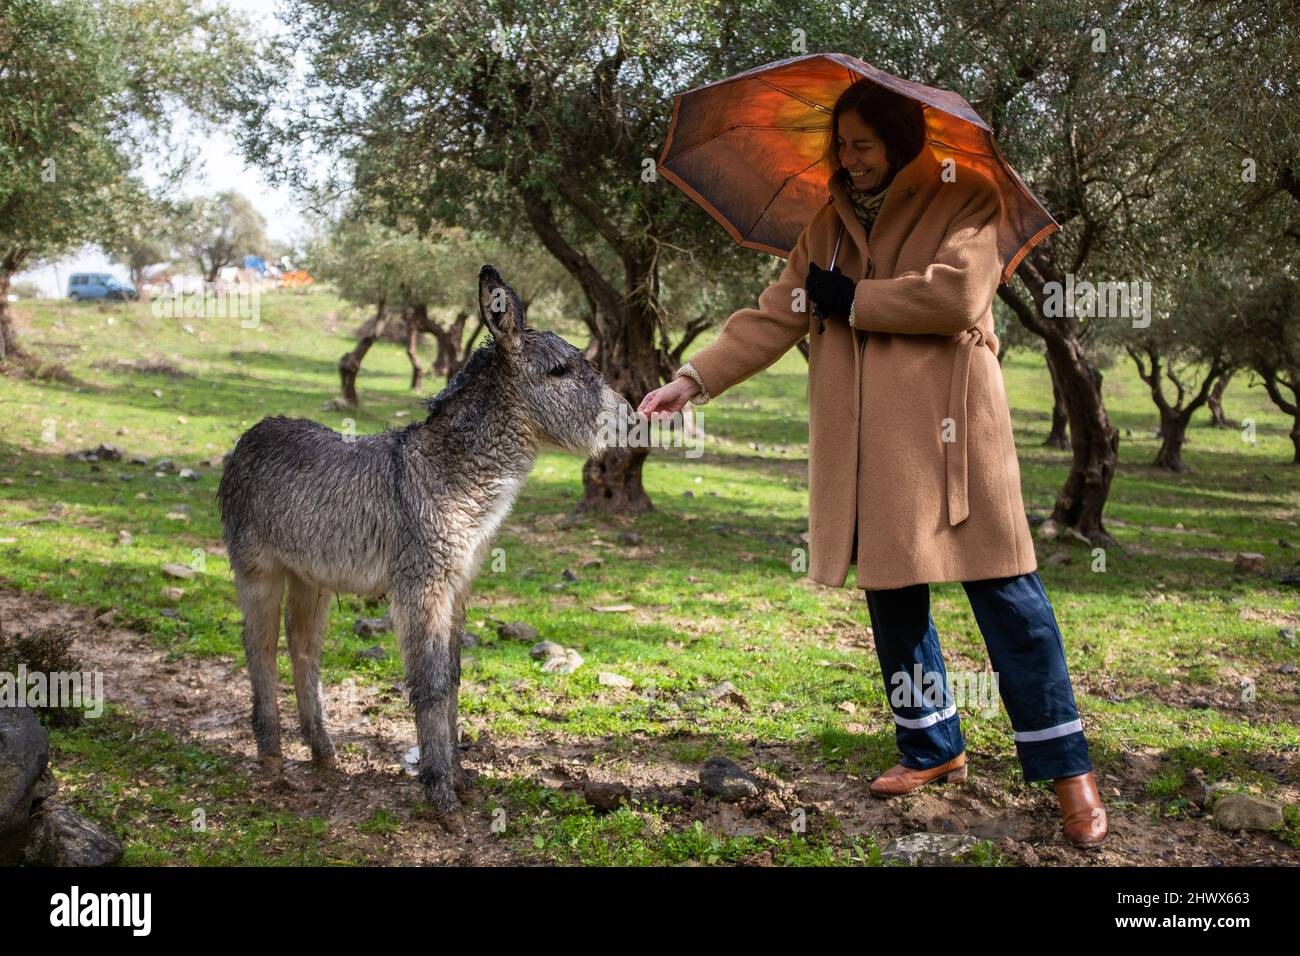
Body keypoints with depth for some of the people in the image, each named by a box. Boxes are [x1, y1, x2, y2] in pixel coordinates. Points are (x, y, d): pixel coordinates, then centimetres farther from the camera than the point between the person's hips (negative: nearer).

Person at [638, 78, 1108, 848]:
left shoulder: (967, 199, -1)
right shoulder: (833, 220, 14)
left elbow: (956, 294, -17)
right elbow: (776, 316, 10)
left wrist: (849, 299, -7)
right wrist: (696, 379, -1)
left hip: (950, 432, -5)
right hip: (868, 444, 5)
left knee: (1006, 594, -3)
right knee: (891, 592, 11)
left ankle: (1068, 769, 8)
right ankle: (934, 748, 28)